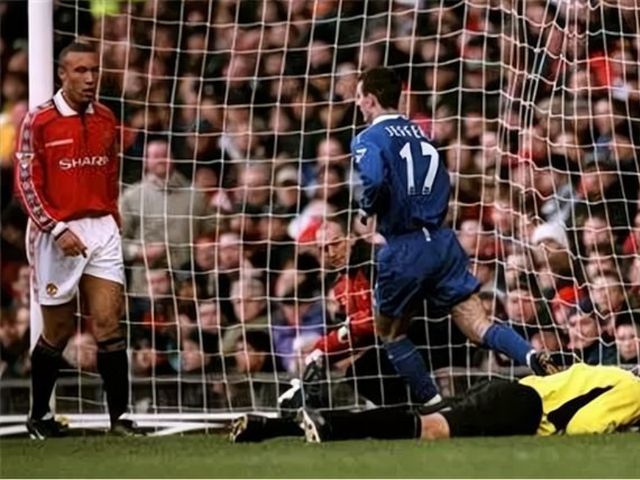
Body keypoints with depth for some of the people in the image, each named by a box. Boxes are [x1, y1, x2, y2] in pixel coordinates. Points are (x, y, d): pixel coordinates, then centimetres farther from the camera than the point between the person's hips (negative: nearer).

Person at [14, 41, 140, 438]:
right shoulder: (39, 122, -8)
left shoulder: (106, 120, 8)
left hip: (101, 230, 4)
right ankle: (39, 416, 20)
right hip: (57, 234, -4)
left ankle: (120, 415, -4)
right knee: (58, 331, 4)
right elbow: (26, 184, -10)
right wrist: (57, 230, -17)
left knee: (109, 323, -5)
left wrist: (112, 221, 13)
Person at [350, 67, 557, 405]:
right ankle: (533, 357, -29)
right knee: (480, 329, -3)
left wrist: (367, 209, -7)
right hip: (442, 243, 5)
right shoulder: (417, 132, 16)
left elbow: (375, 181, -25)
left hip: (404, 252, -5)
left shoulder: (369, 139, -6)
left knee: (391, 334, 17)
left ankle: (433, 404, 13)